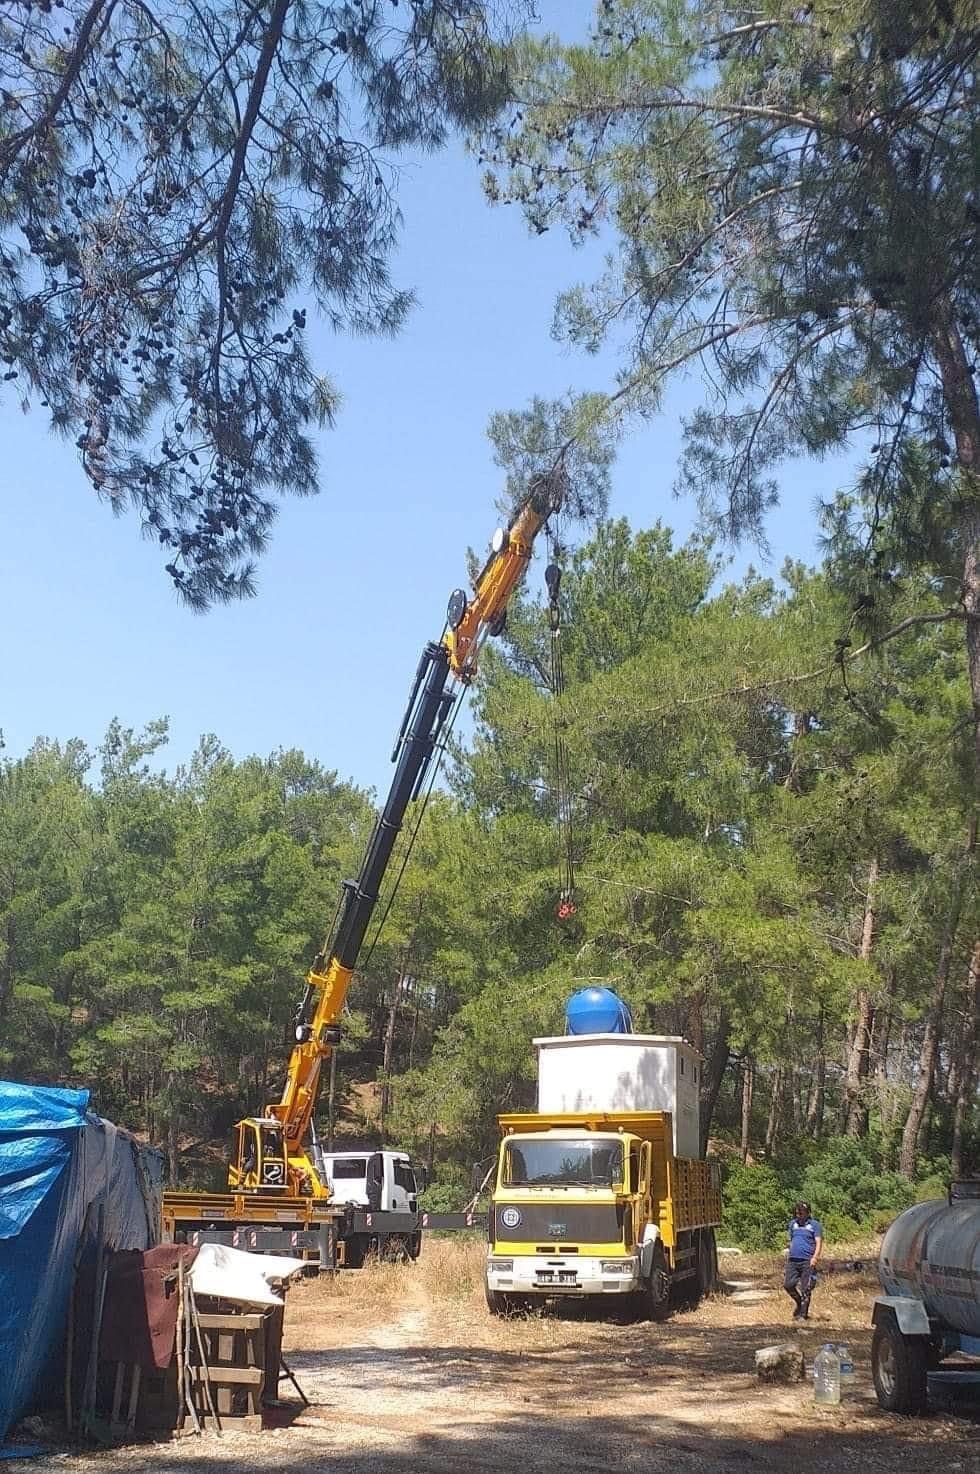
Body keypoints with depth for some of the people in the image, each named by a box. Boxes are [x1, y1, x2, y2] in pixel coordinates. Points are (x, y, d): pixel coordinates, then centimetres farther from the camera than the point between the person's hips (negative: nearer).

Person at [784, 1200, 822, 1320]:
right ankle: (799, 1303, 23)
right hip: (792, 1260, 5)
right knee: (788, 1285, -2)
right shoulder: (793, 1223, 14)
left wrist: (815, 1257, -21)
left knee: (805, 1289, -2)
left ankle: (803, 1314, 7)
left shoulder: (814, 1224, -2)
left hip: (807, 1261, -5)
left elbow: (819, 1242, -8)